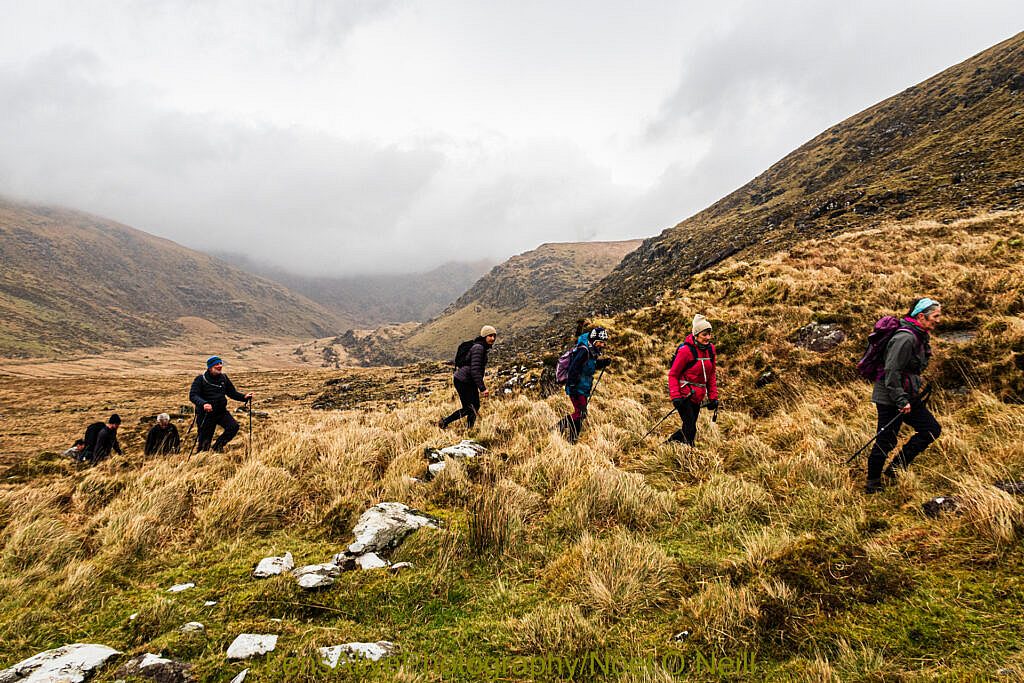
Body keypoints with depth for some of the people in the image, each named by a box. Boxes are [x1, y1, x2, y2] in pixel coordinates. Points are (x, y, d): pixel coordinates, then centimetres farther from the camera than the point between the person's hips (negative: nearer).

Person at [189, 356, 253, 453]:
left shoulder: (224, 378, 6)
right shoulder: (200, 379, -9)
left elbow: (232, 392, 14)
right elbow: (193, 396, -19)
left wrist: (244, 397, -5)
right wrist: (203, 403, -39)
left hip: (221, 412, 4)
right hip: (205, 413, -4)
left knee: (234, 427, -15)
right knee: (204, 442, 0)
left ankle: (217, 447, 5)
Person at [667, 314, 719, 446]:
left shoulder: (710, 349, 6)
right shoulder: (686, 350, -15)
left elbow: (711, 375, 15)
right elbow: (673, 374, -12)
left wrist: (713, 397, 10)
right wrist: (675, 397, -21)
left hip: (697, 397, 7)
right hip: (684, 395, -7)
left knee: (689, 429, 12)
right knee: (690, 429, -10)